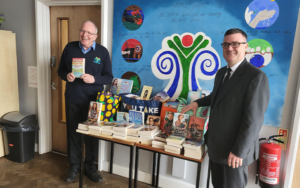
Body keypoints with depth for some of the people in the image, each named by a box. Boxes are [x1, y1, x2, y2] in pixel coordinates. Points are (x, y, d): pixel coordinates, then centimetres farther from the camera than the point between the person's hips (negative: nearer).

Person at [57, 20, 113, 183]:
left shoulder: (102, 52, -3)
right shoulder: (70, 48, 3)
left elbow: (109, 77, -3)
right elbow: (60, 70, 9)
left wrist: (94, 79, -21)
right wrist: (66, 76, -13)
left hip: (93, 101, -1)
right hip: (72, 100, 2)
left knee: (92, 133, 10)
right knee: (73, 133, 11)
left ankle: (90, 166, 29)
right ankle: (74, 166, 30)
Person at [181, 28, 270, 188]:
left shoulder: (256, 76, -20)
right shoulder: (221, 72, 7)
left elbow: (253, 119, -22)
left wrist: (239, 150, -20)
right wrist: (197, 102, 9)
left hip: (234, 150, -7)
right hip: (215, 145, 8)